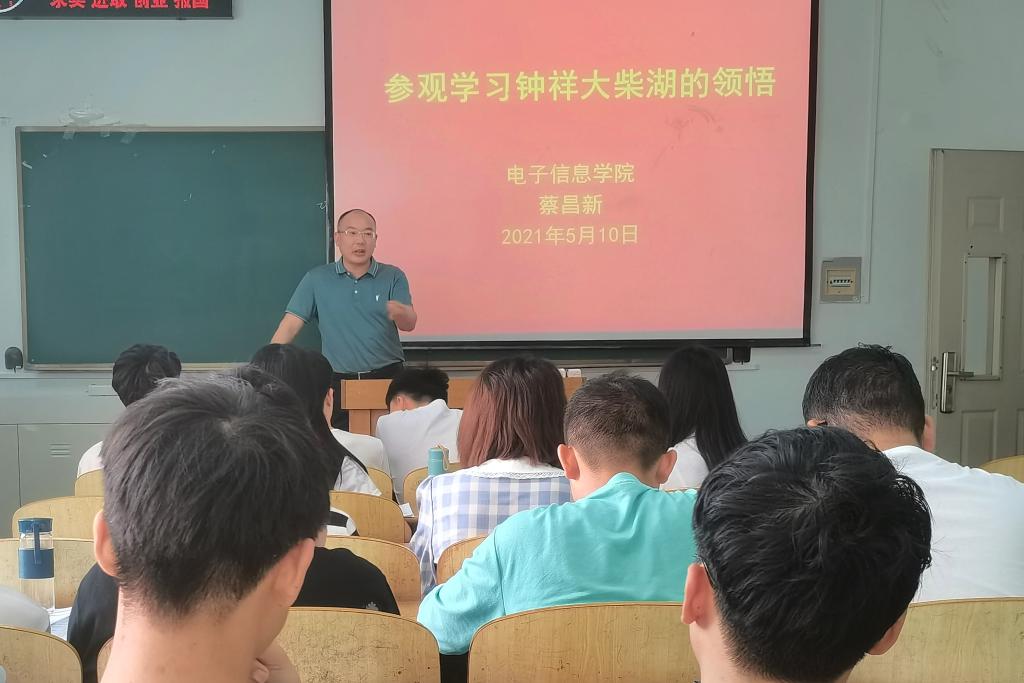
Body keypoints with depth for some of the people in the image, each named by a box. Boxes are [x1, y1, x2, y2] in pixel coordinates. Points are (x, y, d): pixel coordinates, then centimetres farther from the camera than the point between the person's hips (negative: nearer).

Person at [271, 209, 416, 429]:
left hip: (387, 377, 0)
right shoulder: (317, 279, 6)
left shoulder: (393, 277, 5)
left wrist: (400, 313, -31)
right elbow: (290, 325, 1)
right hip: (338, 380, 0)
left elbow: (410, 324, -7)